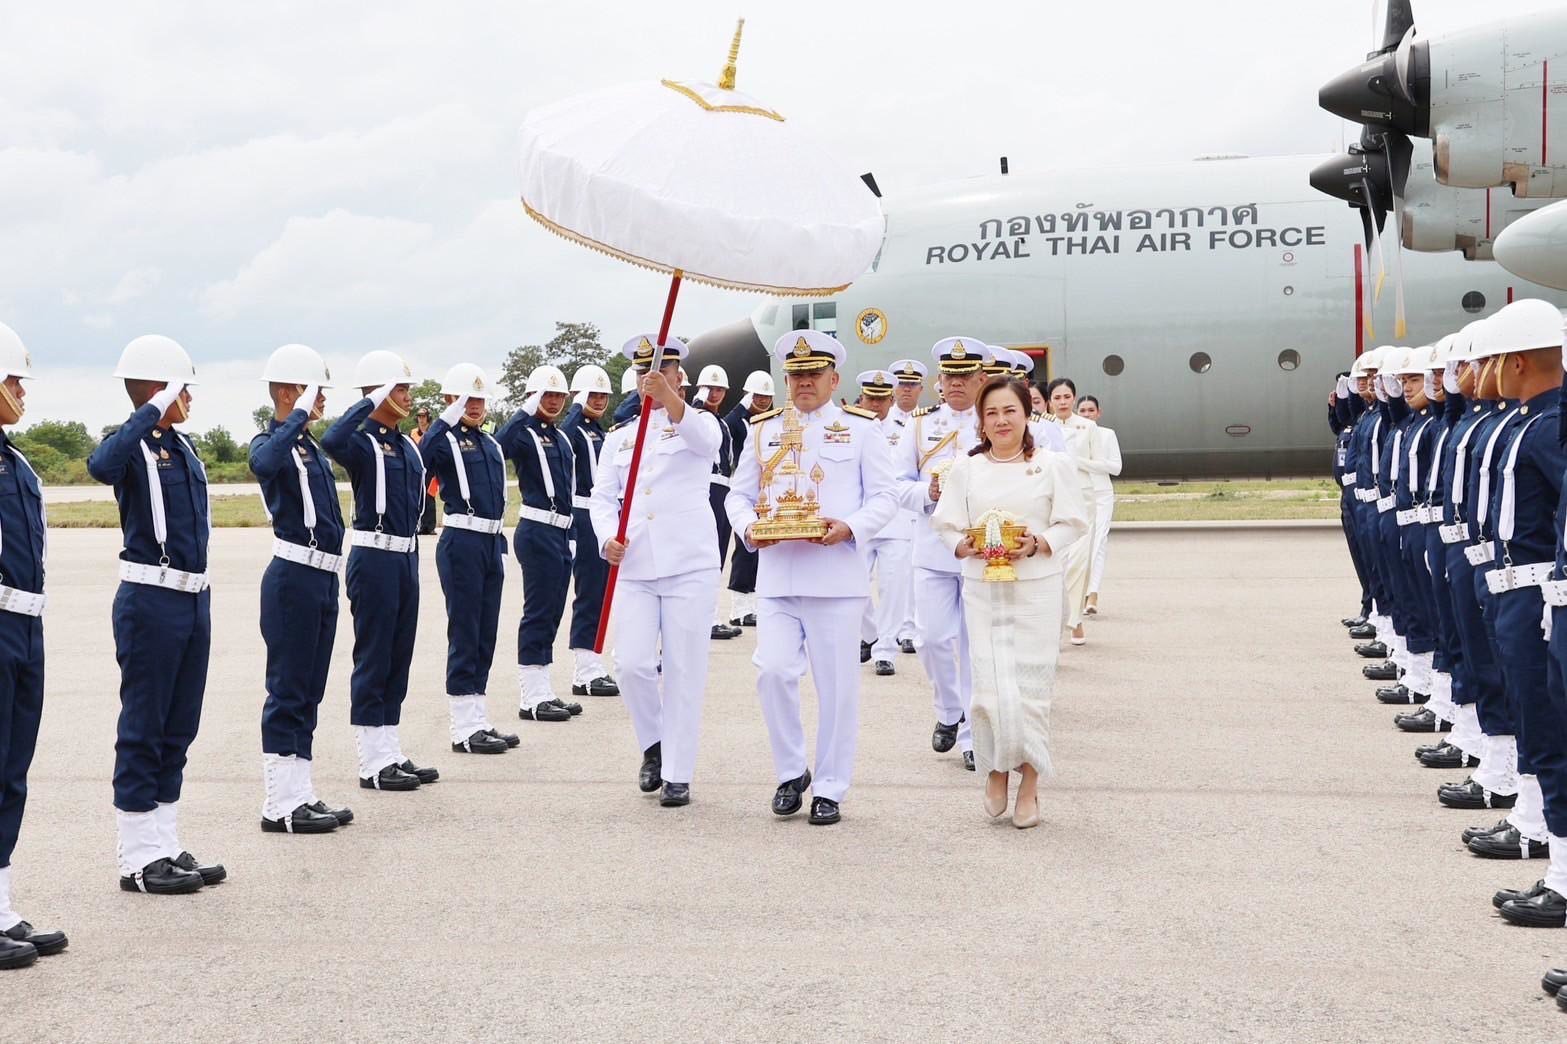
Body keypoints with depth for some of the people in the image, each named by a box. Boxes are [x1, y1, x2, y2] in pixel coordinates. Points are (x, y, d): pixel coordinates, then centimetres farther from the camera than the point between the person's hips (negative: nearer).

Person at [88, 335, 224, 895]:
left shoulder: (181, 445, 13)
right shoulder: (133, 444, -12)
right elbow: (101, 465, -37)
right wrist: (152, 412, -30)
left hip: (194, 597, 8)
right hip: (151, 601, -8)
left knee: (178, 729, 13)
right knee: (144, 730, -1)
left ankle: (166, 849, 22)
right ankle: (139, 860, 6)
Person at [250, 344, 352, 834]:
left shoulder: (311, 445, 15)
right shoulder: (271, 442, -11)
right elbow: (265, 462, -37)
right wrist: (300, 414, -29)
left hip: (323, 577, 9)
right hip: (293, 577, -9)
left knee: (308, 692, 13)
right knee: (288, 691, -4)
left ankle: (301, 795, 20)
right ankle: (280, 806, 2)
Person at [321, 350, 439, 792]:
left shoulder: (407, 445, 13)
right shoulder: (363, 443, -11)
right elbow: (332, 441, -36)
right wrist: (370, 403, -27)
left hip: (406, 557, 8)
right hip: (374, 558, -8)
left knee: (398, 659, 12)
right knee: (373, 660, -2)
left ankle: (392, 755, 20)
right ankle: (373, 764, 4)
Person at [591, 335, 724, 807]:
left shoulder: (698, 421, 4)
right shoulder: (619, 438, 17)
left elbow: (705, 439, -21)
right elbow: (603, 495, 13)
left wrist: (670, 399, -39)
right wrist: (607, 538, -8)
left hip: (689, 563, -3)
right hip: (634, 566, 3)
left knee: (684, 671, -2)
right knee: (632, 663, -8)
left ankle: (678, 774, 7)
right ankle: (653, 743, 19)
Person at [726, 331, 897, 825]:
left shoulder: (860, 428, 6)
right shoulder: (763, 429, 14)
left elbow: (884, 497, 2)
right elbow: (738, 493, 14)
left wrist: (850, 527, -16)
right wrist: (749, 527, -8)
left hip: (837, 575, -2)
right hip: (776, 573, 2)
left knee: (836, 683, 2)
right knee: (773, 671, -8)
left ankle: (829, 788, 12)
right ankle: (790, 772, 12)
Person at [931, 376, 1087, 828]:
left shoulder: (1053, 464, 3)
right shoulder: (966, 469, 7)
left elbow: (1072, 523, 2)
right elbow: (946, 527, 7)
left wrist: (1037, 545, -15)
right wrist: (969, 547, -13)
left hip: (1037, 586, -1)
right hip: (982, 587, 1)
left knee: (1031, 687, -1)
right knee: (990, 685, -6)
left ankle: (1029, 784, 11)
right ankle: (996, 768, 16)